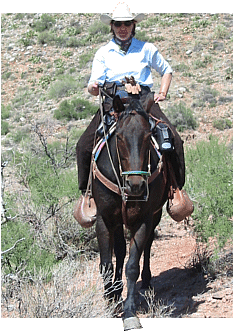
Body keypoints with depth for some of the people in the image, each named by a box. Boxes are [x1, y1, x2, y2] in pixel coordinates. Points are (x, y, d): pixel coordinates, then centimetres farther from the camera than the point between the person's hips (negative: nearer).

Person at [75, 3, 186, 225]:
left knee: (173, 140, -22)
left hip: (143, 101, 0)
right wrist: (93, 88, -17)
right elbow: (95, 87, 7)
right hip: (112, 103, 0)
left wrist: (162, 93, 9)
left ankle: (177, 187, -4)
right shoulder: (103, 53, 11)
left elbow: (166, 71, 25)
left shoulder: (147, 49, 11)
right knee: (84, 146, -18)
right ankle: (86, 191, 3)